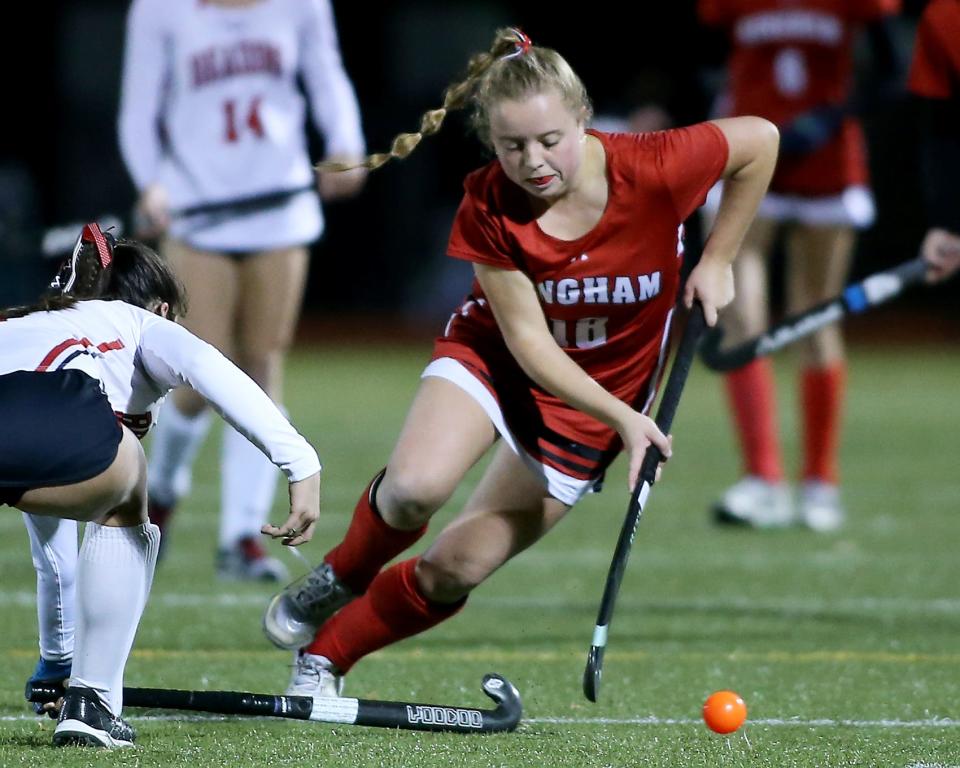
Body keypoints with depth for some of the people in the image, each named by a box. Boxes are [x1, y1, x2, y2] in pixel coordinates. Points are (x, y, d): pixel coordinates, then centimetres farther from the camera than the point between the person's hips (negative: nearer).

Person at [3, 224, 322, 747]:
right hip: (58, 414, -4)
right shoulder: (142, 324, 34)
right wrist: (300, 463, -1)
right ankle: (90, 704, 20)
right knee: (120, 508, 29)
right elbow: (202, 366, 7)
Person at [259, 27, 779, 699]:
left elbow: (760, 138, -10)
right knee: (415, 487, -29)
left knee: (455, 569, -7)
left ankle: (324, 656, 14)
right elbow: (527, 340, -20)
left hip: (598, 396, 0)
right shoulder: (489, 209, -24)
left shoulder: (653, 171, -27)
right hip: (495, 354, 0)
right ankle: (341, 579, 5)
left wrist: (717, 262, -6)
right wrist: (622, 415, -31)